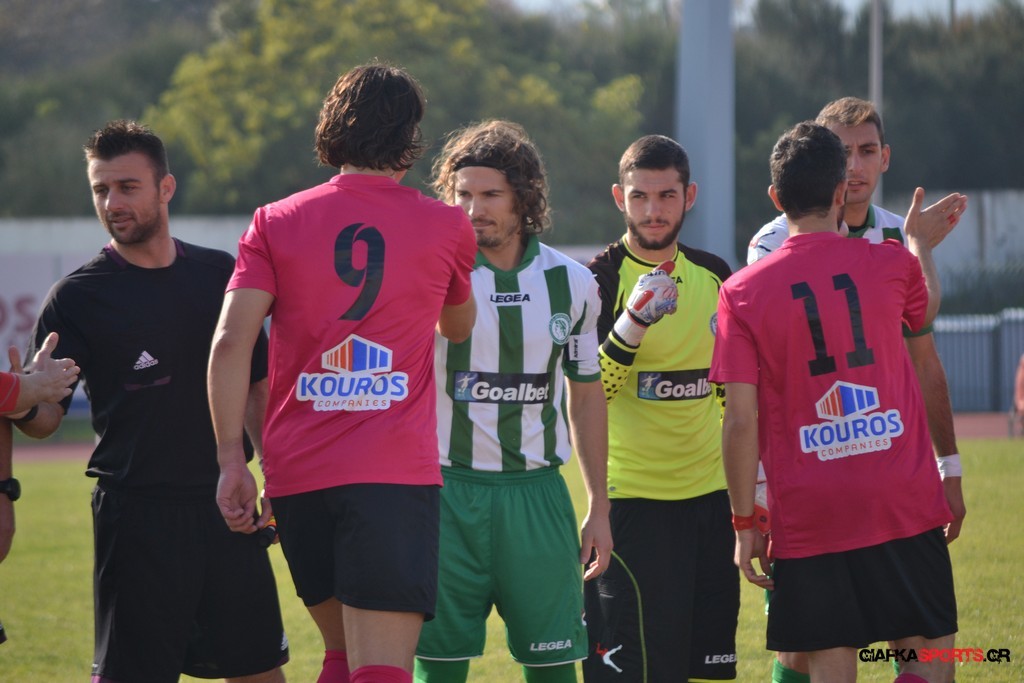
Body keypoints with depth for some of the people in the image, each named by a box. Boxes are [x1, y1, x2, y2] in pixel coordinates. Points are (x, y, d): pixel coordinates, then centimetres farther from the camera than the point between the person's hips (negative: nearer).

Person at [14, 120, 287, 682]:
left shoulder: (221, 274, 9)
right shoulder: (77, 297, -3)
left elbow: (256, 386, 17)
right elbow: (45, 418, -6)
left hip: (226, 507, 4)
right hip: (136, 508, -4)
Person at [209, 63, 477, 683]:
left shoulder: (275, 224, 6)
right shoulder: (445, 228, 6)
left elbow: (230, 345, -4)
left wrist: (232, 462, -2)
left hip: (297, 470, 3)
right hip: (396, 470, -3)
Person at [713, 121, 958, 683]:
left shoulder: (742, 292, -3)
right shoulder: (891, 264, 0)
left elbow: (741, 421, -6)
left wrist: (744, 522, 3)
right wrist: (920, 242, 45)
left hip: (807, 516, 0)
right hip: (904, 504, 0)